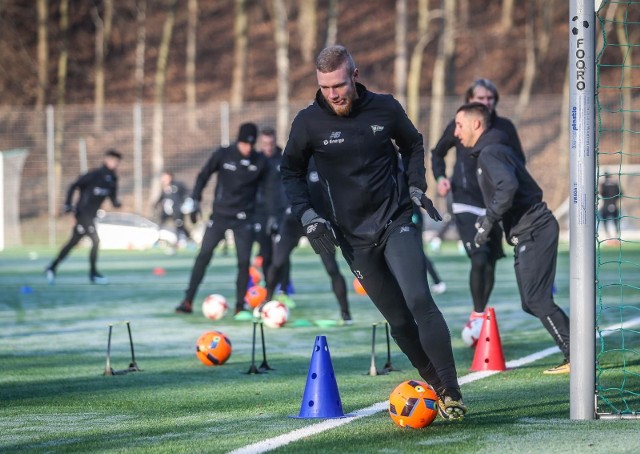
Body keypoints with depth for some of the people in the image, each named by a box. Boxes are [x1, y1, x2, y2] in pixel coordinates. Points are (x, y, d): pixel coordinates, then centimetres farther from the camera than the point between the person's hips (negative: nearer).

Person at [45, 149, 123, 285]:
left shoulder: (112, 180, 7)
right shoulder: (94, 175, -14)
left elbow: (113, 198, 10)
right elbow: (74, 186, -11)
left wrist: (116, 203, -14)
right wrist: (68, 204, -17)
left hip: (91, 216, 8)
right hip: (83, 211, -8)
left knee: (73, 243, 14)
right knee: (95, 240, -15)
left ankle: (52, 268, 23)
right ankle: (93, 274, -6)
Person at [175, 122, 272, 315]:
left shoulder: (260, 162, -4)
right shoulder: (223, 155, -8)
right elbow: (203, 176, 1)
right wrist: (195, 202, -5)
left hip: (244, 219, 1)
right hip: (220, 215, -1)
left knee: (244, 261, -3)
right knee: (203, 256, -5)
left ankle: (240, 305, 8)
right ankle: (188, 301, -1)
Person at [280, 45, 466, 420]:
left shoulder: (385, 108, -2)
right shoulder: (309, 121, -4)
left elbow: (414, 143, 17)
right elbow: (291, 171, 9)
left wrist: (415, 186, 4)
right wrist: (307, 215, -3)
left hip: (396, 222, -1)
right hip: (354, 237, 1)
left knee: (418, 300, -20)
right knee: (398, 320, 3)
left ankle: (452, 394, -18)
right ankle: (438, 386, 18)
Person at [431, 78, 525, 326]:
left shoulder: (504, 127, 1)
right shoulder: (458, 127, -2)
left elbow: (519, 161, 10)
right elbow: (437, 153, 14)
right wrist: (440, 177, -2)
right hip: (466, 203, -3)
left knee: (490, 263, 9)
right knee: (479, 259, -18)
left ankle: (480, 313, 28)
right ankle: (478, 314, -8)